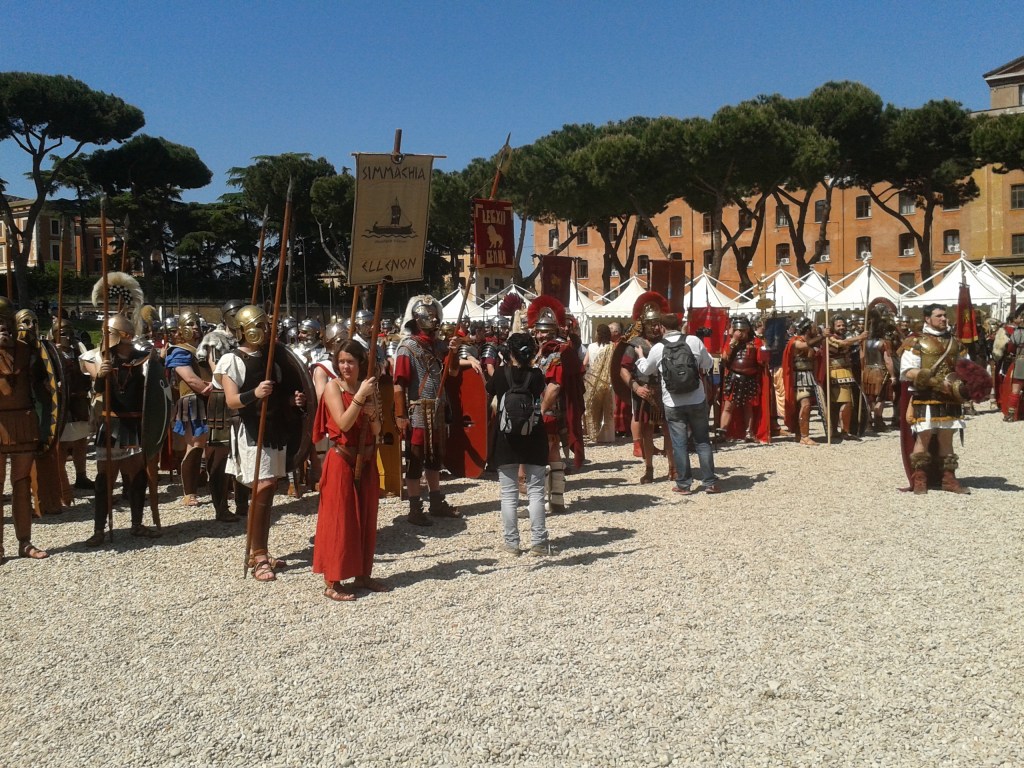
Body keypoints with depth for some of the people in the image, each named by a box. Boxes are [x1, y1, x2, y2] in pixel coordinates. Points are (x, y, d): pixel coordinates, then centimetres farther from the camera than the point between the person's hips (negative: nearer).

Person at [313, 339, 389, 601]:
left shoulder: (368, 387, 7)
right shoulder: (333, 387, -8)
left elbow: (376, 431, 6)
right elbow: (343, 424, -20)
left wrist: (372, 411, -13)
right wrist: (360, 396, -22)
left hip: (366, 461, 6)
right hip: (342, 461, -6)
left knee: (366, 518, 11)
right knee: (338, 520, -3)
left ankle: (362, 574, 22)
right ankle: (332, 582, 4)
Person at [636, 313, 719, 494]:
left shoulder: (658, 348, -4)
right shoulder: (694, 341, -3)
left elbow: (646, 369, 13)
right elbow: (708, 364, 9)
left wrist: (640, 357, 33)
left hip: (673, 403, -1)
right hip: (697, 400, 1)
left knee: (679, 444, 6)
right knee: (703, 441, 10)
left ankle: (684, 484, 11)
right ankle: (710, 482, 12)